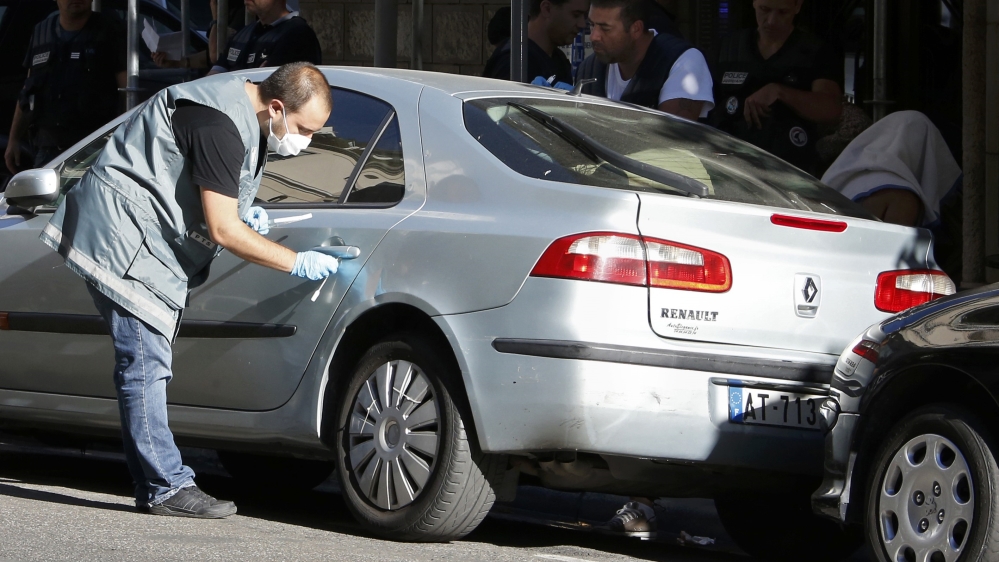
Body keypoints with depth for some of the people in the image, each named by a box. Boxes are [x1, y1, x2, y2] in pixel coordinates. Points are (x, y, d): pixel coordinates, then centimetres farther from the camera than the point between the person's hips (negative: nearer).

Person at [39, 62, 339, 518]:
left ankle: (153, 487, 12)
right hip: (124, 236, -11)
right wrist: (296, 263, -17)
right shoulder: (221, 126, -24)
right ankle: (168, 488, -13)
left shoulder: (245, 116, 9)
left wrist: (240, 215, 4)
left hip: (147, 242, 11)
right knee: (144, 364, -12)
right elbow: (222, 230, -23)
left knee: (147, 367, 10)